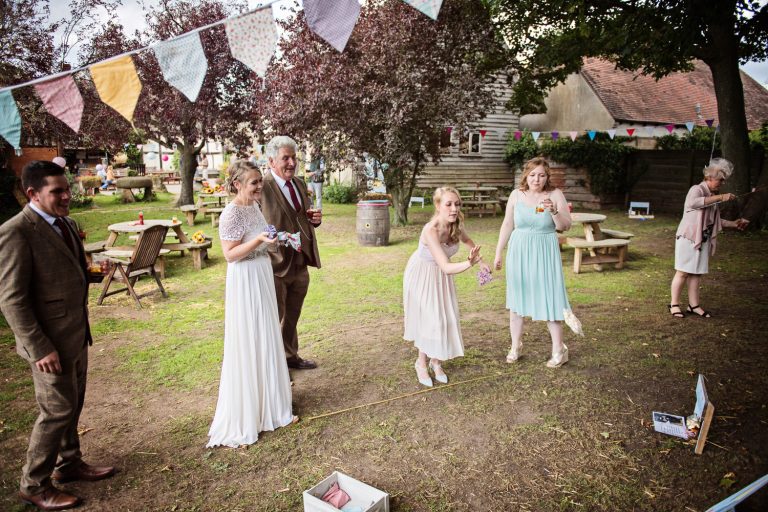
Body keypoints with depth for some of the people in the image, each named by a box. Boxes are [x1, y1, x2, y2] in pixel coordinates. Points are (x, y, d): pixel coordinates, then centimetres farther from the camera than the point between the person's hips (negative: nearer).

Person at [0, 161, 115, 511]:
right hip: (50, 342, -8)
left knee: (73, 405, 19)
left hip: (77, 334, 8)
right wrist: (39, 348, -21)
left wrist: (82, 326, 14)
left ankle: (69, 463, 38)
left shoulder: (66, 223, 7)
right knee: (57, 411, 4)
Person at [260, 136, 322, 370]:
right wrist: (278, 240, -26)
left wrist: (314, 219, -1)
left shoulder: (299, 184, 9)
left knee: (292, 316, 22)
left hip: (300, 265, 7)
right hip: (275, 265, -7)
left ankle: (290, 356, 41)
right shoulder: (262, 187, -17)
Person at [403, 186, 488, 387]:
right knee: (429, 318, 0)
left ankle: (435, 361, 27)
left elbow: (467, 240, 9)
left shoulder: (456, 225, -17)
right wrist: (470, 263, -57)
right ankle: (422, 362, 23)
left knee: (445, 316, 8)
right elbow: (446, 267, -42)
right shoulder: (430, 230, -37)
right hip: (422, 274, -6)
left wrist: (480, 261, 4)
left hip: (441, 274, 6)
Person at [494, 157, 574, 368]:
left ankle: (559, 349, 15)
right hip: (519, 252, 2)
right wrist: (498, 253, 8)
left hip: (544, 254, -2)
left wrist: (554, 210, -25)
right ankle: (515, 346, 25)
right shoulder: (516, 195, 1)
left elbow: (565, 226, -6)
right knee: (517, 297, 9)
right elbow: (507, 225, 7)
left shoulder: (555, 195, -4)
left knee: (549, 297, 0)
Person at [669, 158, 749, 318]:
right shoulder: (697, 189, -10)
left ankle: (694, 305, 16)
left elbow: (713, 220, 22)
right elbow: (693, 203, -34)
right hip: (688, 238, -8)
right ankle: (674, 304, 7)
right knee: (683, 272, -3)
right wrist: (720, 197, -33)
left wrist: (733, 224, 16)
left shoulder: (712, 196, 15)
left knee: (697, 273, 9)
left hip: (703, 240, 8)